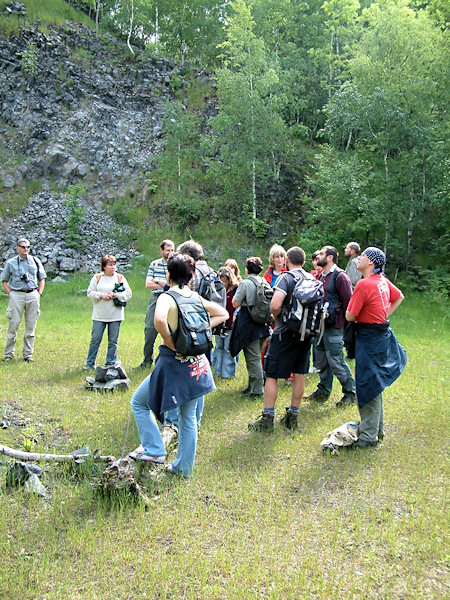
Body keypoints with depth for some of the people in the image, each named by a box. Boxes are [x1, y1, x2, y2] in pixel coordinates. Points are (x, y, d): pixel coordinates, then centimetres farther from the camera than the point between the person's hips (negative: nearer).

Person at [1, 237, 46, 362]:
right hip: (16, 295, -2)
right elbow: (4, 281, 10)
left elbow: (42, 279, 17)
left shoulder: (35, 261, 11)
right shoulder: (10, 263, 6)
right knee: (13, 325, -3)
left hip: (32, 295, 2)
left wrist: (39, 294, 7)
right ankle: (9, 353, 6)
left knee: (31, 326, 3)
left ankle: (28, 354, 11)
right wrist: (11, 294, -1)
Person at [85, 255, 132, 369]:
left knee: (113, 341, 5)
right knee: (95, 340, 1)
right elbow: (90, 293, 3)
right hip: (99, 315, 0)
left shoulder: (120, 278, 5)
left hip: (115, 316, 0)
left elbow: (128, 294, 1)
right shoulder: (97, 278, 6)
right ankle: (90, 363, 12)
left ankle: (111, 363, 15)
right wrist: (101, 295, -12)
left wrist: (115, 295, -12)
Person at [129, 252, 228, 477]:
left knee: (139, 402, 16)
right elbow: (223, 314, 17)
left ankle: (153, 450, 12)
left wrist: (169, 341, -19)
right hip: (196, 364, 6)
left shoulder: (167, 297, -13)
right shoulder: (196, 298, 5)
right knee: (188, 417, 15)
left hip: (173, 363, -6)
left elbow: (159, 319, -35)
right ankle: (183, 468, 23)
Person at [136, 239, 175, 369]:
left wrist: (158, 282, -6)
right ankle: (147, 360, 15)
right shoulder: (154, 264, 12)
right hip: (155, 300, 3)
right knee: (150, 331, 2)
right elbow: (148, 284, 4)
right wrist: (167, 285, -6)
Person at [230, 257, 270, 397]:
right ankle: (252, 385, 26)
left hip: (249, 325, -7)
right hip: (262, 325, 7)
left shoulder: (246, 283, -14)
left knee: (252, 357, -3)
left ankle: (256, 389, -1)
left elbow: (235, 303, -10)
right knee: (256, 356, 16)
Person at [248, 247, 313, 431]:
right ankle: (293, 416, 19)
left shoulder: (285, 278, -12)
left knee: (271, 376, 1)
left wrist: (276, 317, -6)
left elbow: (275, 305, -24)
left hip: (285, 333, -6)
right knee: (299, 375, 11)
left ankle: (267, 419, 2)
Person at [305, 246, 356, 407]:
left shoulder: (340, 276, -12)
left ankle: (350, 393, 8)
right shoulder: (321, 276, 15)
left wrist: (345, 323, -12)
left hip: (334, 327, -9)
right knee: (321, 359, 15)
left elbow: (348, 302, -14)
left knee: (336, 362, -5)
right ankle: (323, 391, 27)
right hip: (321, 324, 9)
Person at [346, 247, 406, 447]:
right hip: (382, 332, 9)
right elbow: (399, 297, 22)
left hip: (369, 338, -9)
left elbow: (350, 316, -18)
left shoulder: (364, 284, -21)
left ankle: (369, 436, 5)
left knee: (368, 385, -2)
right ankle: (377, 429, 30)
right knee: (374, 384, 18)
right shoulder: (383, 281, 4)